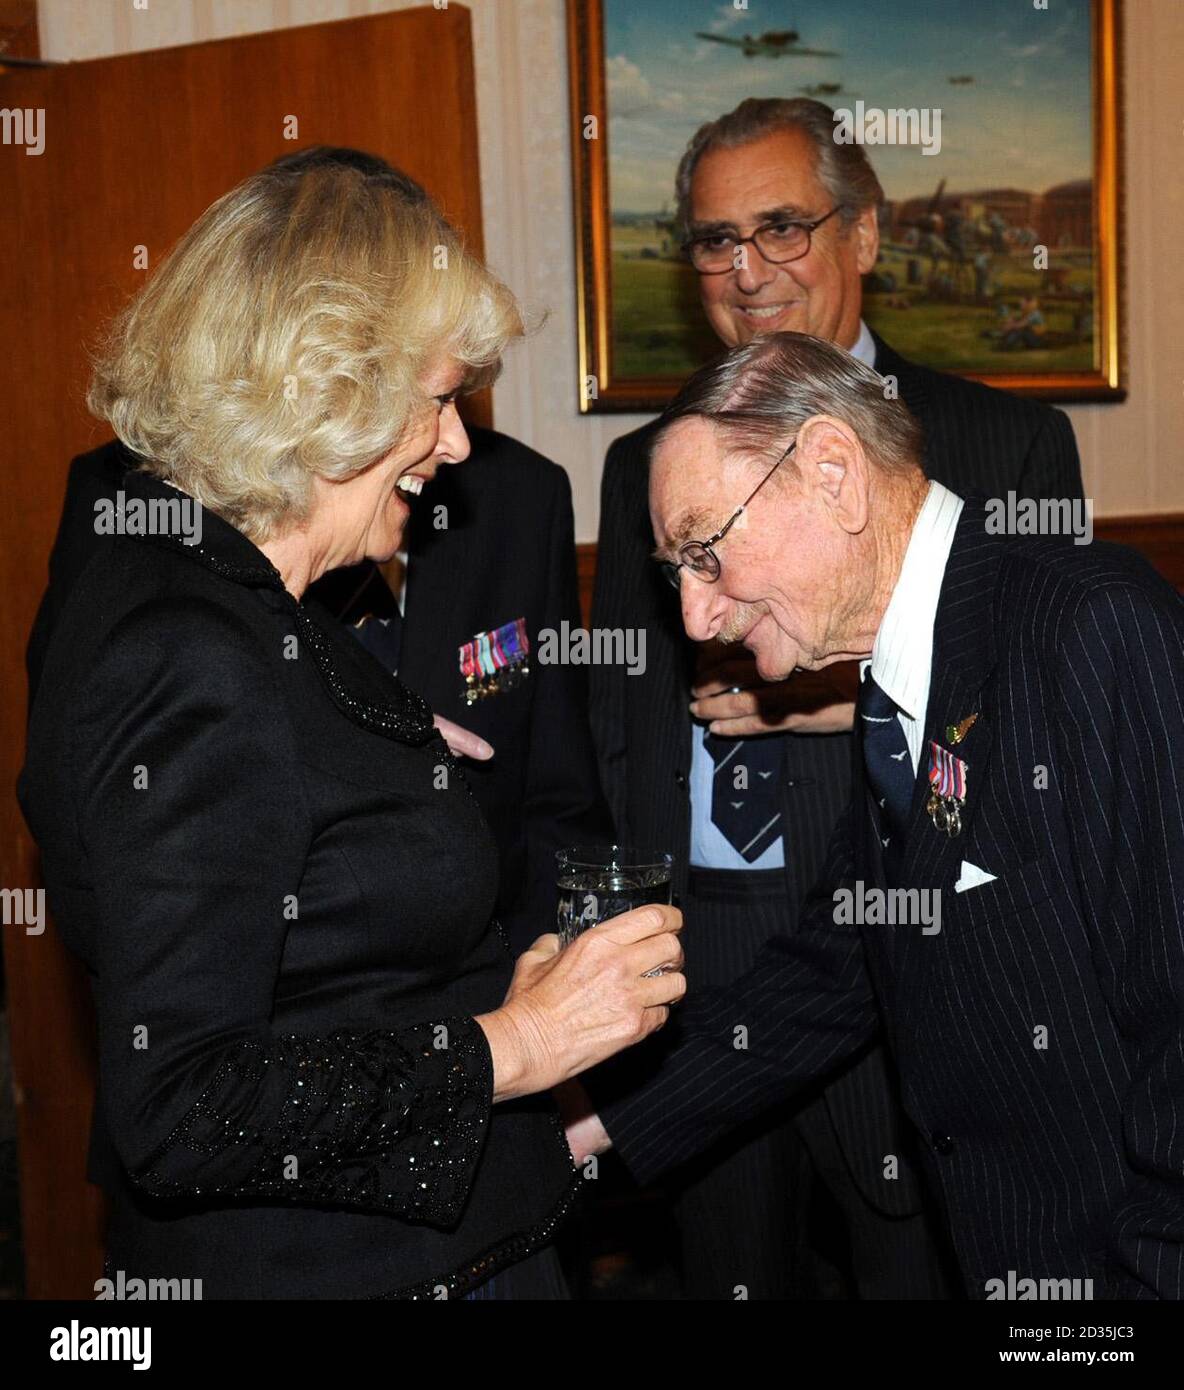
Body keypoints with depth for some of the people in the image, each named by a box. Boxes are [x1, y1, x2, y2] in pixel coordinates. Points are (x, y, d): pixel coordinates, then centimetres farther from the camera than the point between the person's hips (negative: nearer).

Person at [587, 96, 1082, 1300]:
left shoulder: (1005, 444, 0)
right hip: (698, 968, 3)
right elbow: (615, 736, 13)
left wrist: (863, 699, -15)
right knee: (731, 1272, 15)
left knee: (926, 1272, 8)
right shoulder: (644, 465, 11)